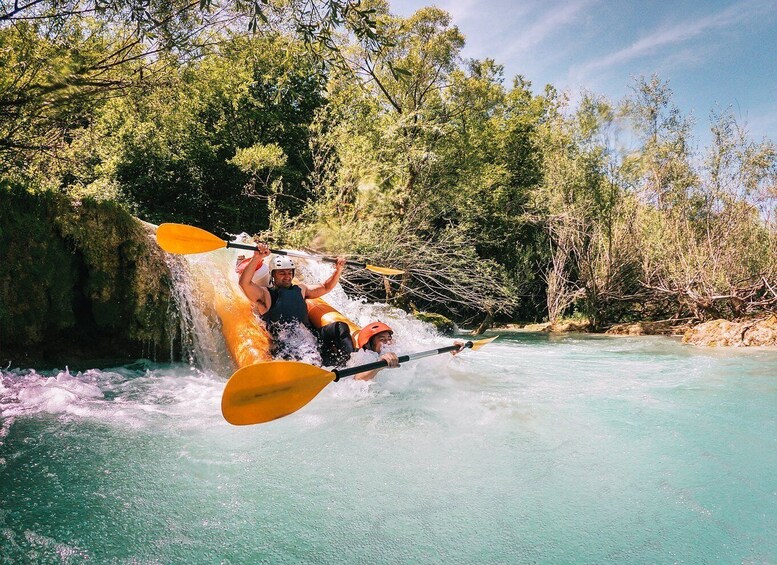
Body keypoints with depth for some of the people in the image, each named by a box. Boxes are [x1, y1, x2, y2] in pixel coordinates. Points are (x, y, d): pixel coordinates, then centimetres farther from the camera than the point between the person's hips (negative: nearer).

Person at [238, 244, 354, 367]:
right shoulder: (265, 294, 8)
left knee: (340, 327, -18)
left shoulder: (300, 289, 26)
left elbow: (325, 287, 35)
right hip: (286, 344, -5)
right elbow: (244, 283, -11)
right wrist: (256, 258, -23)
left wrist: (338, 270, 20)